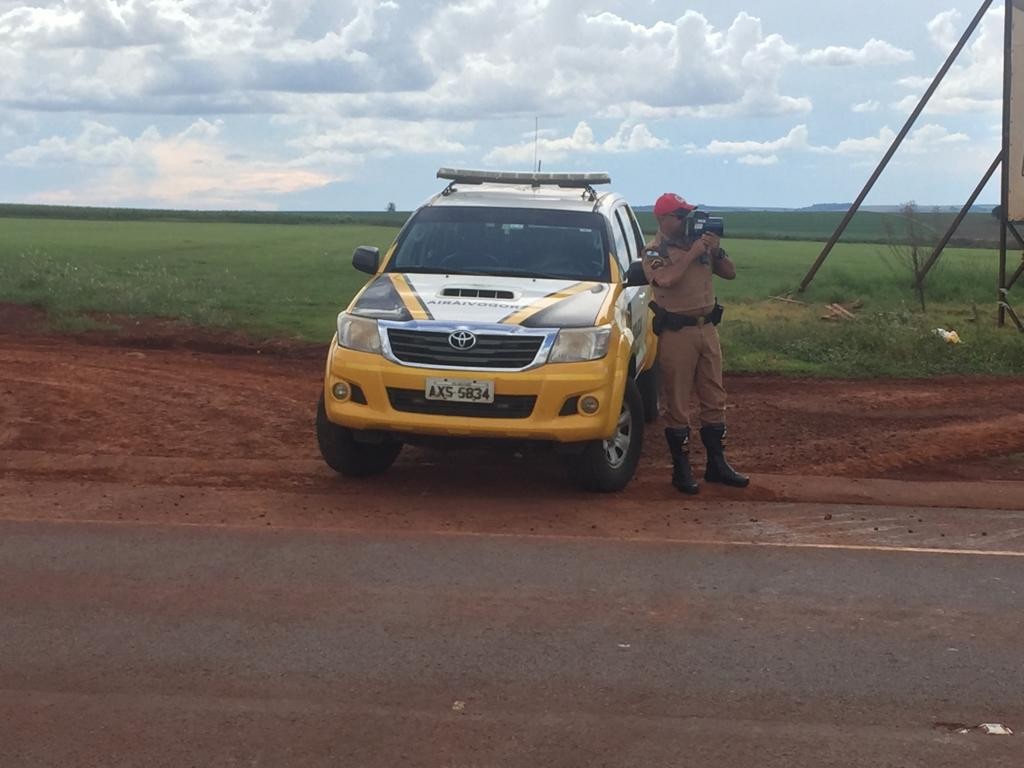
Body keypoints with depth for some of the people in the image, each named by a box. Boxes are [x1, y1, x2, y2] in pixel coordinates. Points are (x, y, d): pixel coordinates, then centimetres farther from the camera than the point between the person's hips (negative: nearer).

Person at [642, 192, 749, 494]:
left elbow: (730, 273, 11)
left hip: (707, 328, 6)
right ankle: (681, 469, 7)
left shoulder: (700, 243, 10)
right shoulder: (655, 251, -6)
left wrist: (716, 250, -6)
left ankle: (717, 464, 20)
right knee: (678, 403, -1)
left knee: (714, 399, 11)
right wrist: (693, 252, -19)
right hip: (676, 333, -6)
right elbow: (666, 279, -26)